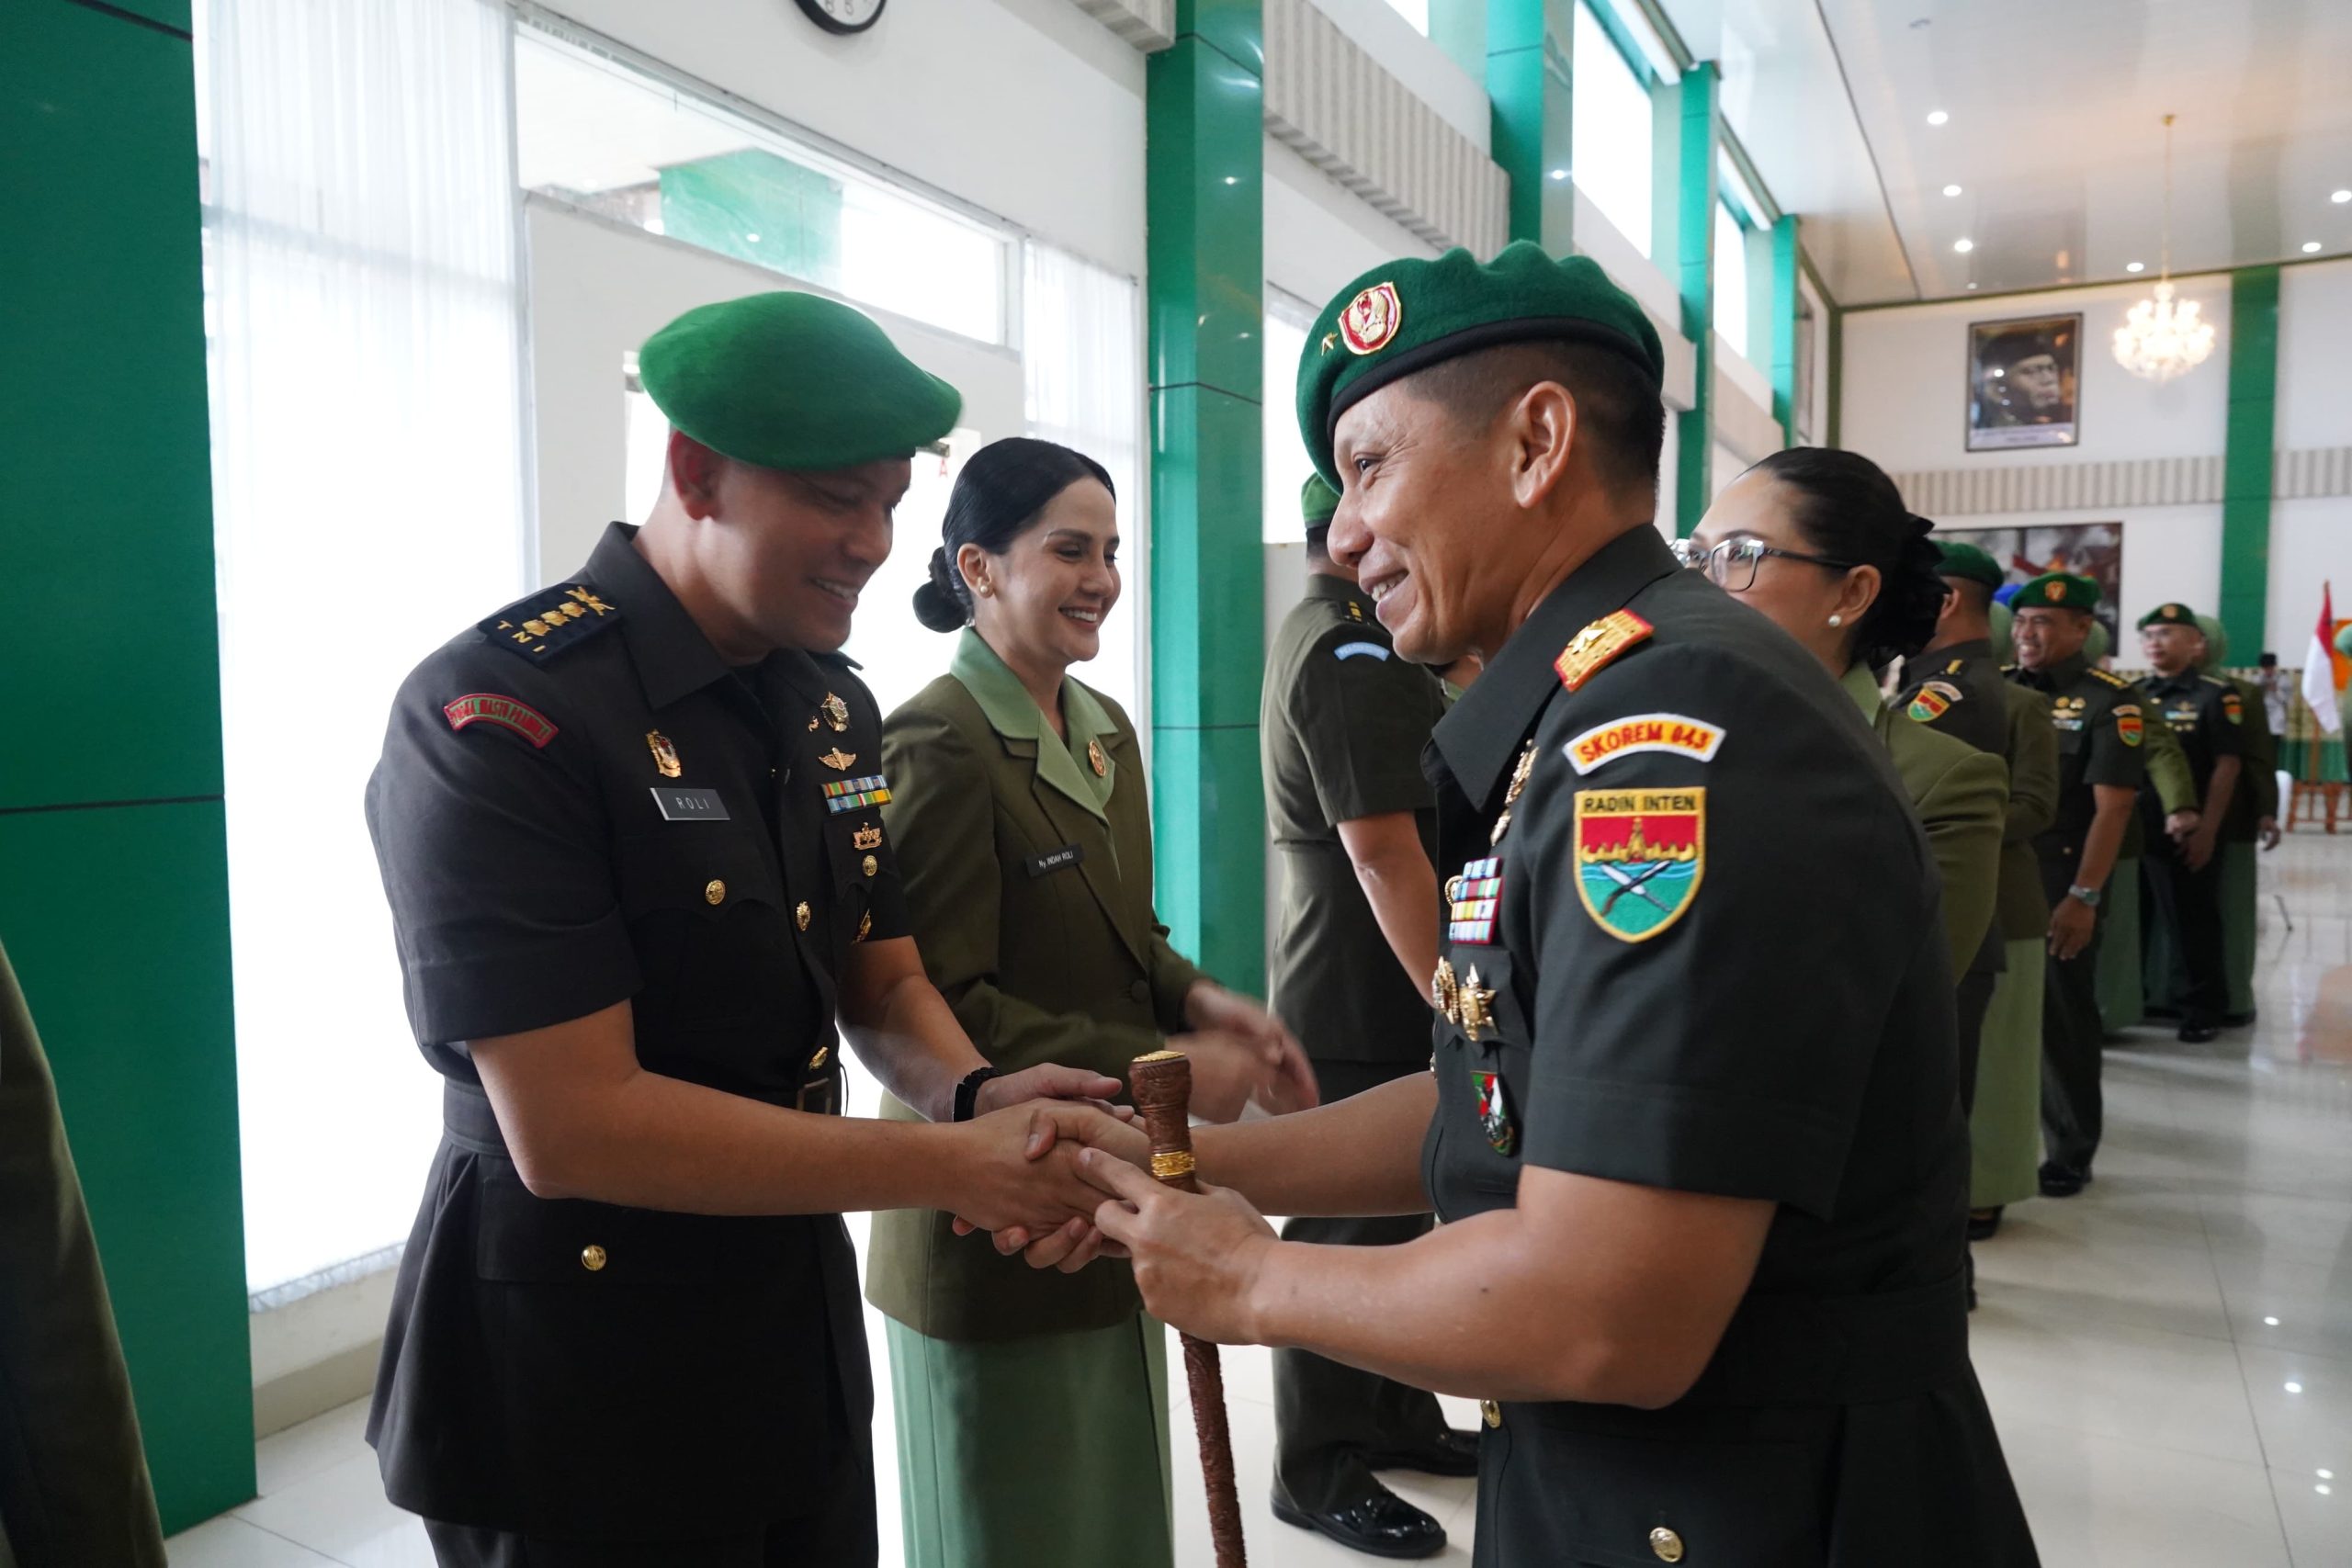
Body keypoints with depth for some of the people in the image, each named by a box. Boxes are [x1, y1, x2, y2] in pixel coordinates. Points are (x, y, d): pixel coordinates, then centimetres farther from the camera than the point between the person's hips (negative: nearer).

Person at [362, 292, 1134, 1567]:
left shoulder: (833, 707, 3)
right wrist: (949, 1166, -23)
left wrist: (975, 1097, -12)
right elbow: (569, 1126, -25)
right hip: (579, 1388, -6)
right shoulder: (497, 713, -20)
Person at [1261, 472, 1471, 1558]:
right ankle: (1320, 1471, 19)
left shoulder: (1330, 631, 13)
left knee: (1396, 1211, 19)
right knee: (1348, 1230, 3)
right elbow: (1385, 853, -24)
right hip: (1367, 1001, -10)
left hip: (1365, 988, 10)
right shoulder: (1353, 651, -20)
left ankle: (1397, 1417, 35)